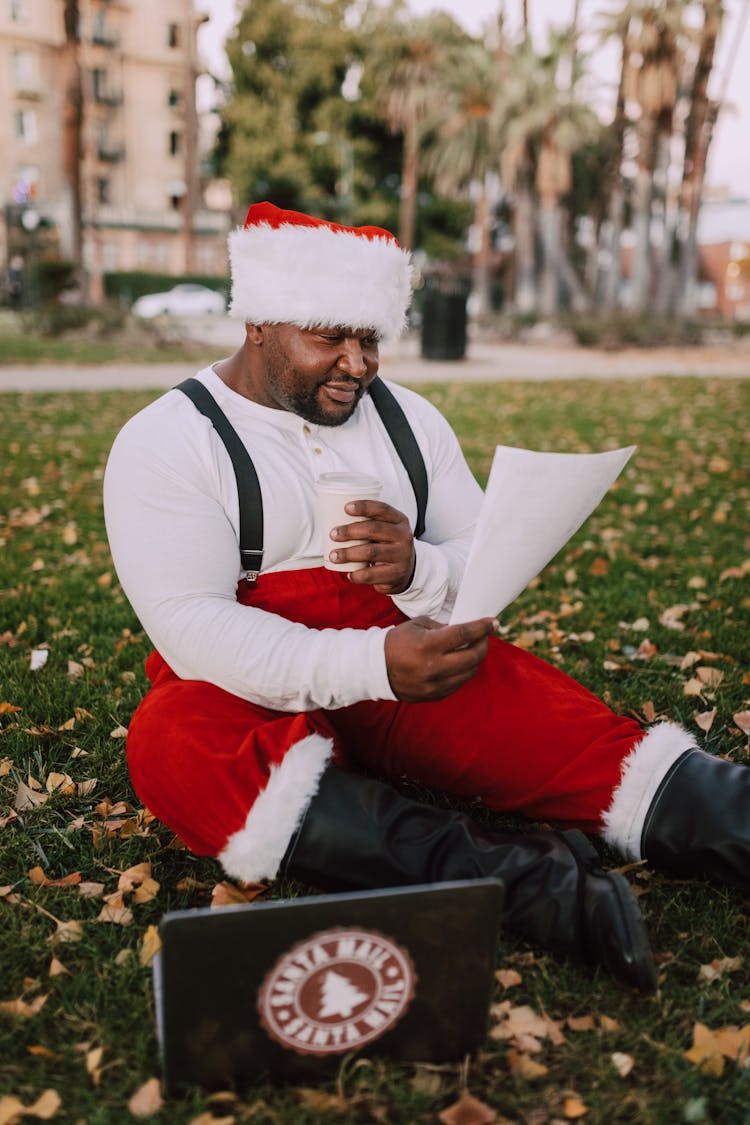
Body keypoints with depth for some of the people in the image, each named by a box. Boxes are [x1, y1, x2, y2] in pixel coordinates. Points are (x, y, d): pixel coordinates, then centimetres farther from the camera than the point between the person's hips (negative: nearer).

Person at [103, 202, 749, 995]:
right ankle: (526, 884, -41)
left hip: (409, 655, 4)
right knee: (174, 745, -35)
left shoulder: (407, 417, 9)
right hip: (254, 690, -3)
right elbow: (190, 627, -18)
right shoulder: (166, 441, -6)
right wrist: (371, 665, -31)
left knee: (550, 716, -22)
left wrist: (422, 571, -17)